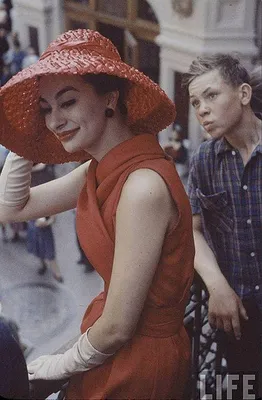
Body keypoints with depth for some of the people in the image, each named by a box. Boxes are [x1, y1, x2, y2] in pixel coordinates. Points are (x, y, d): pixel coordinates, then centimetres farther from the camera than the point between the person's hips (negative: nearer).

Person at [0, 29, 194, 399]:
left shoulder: (143, 185, -29)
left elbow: (117, 328, -23)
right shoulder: (100, 170, -2)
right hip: (111, 349, 8)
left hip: (141, 359, -8)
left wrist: (64, 363, -5)